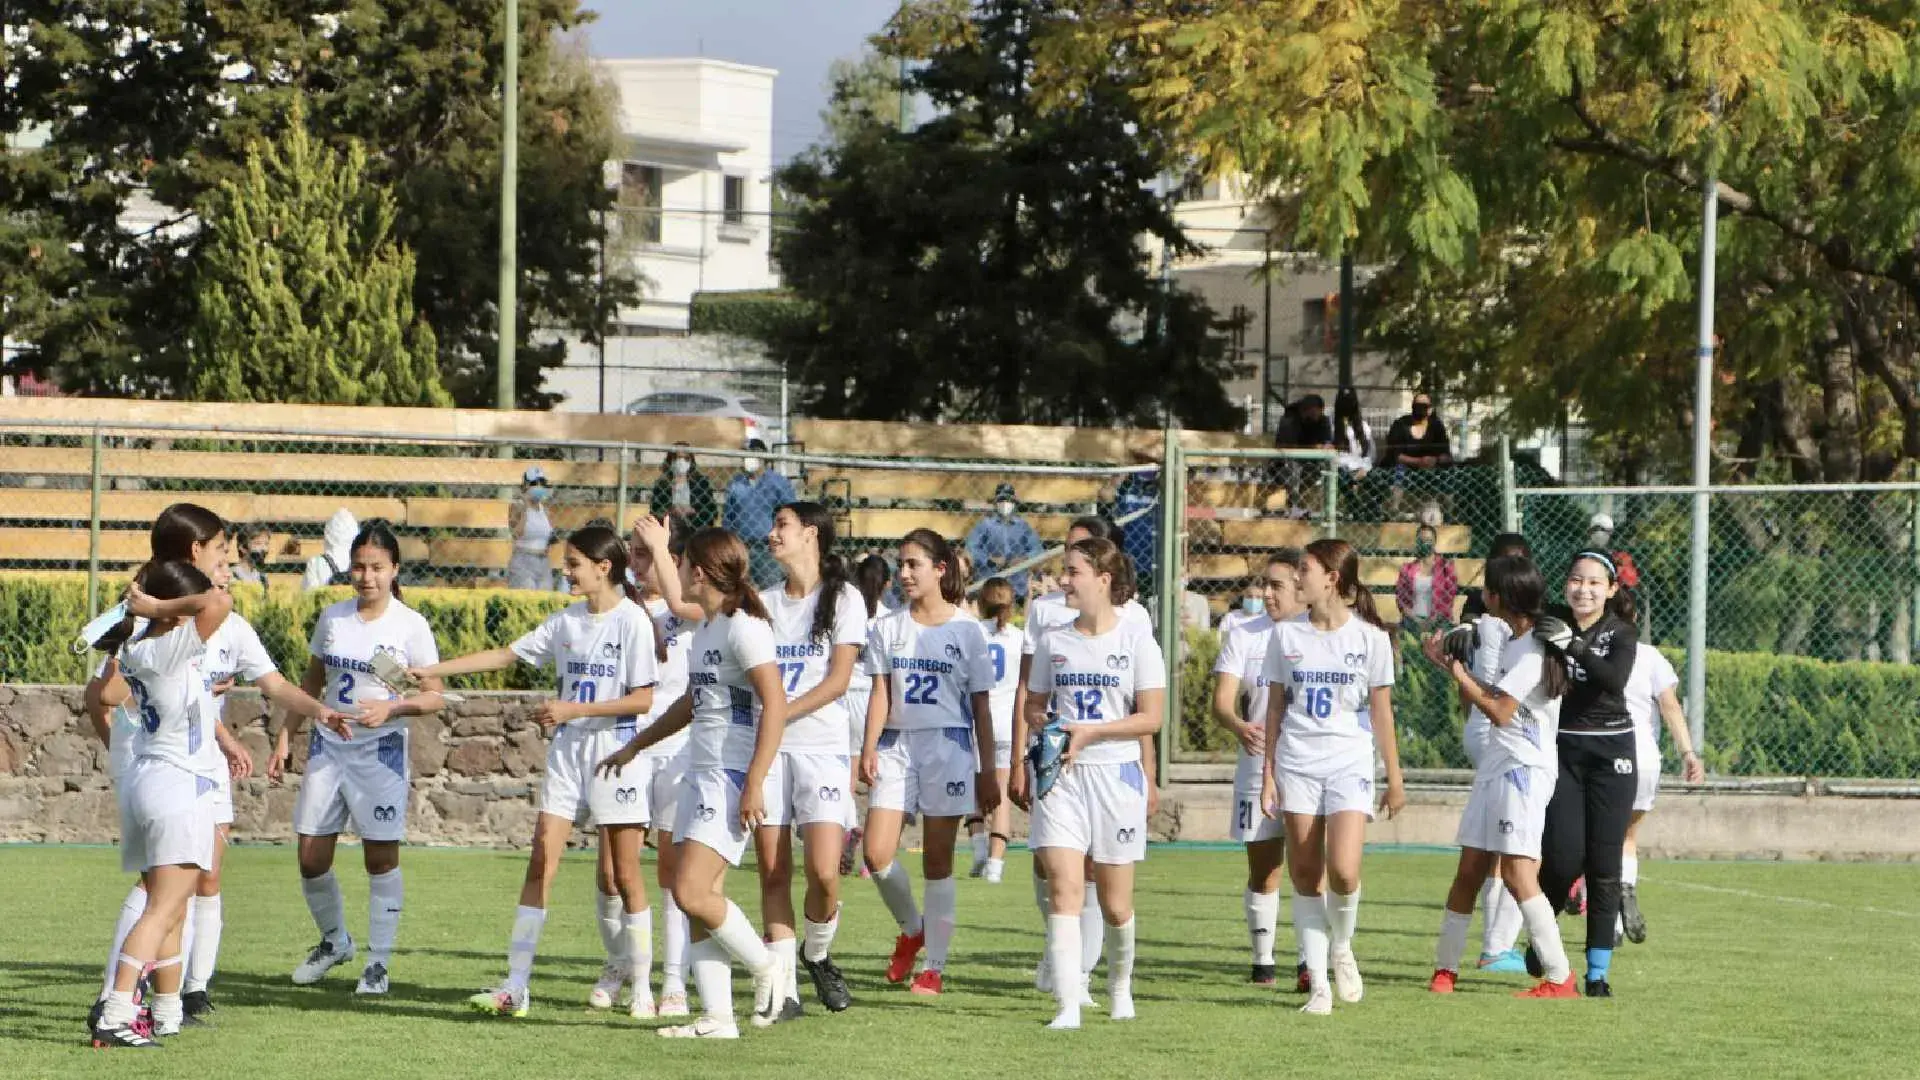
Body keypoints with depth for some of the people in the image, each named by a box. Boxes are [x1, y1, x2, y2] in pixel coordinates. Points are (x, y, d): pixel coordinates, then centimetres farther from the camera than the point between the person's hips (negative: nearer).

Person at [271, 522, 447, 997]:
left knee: (381, 857, -3)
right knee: (310, 856, 3)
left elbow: (434, 696, -5)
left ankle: (378, 962, 7)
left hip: (381, 751, -4)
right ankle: (334, 940, 27)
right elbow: (311, 684, 17)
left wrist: (392, 707, -22)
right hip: (328, 745, 4)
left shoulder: (410, 626, -5)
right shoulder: (331, 618, 7)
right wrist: (285, 737, 11)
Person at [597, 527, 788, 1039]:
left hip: (734, 777, -10)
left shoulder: (744, 628, -13)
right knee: (702, 900, 3)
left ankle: (767, 968, 2)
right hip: (700, 774, 10)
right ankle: (717, 1017, 4)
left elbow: (775, 706, -19)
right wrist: (634, 747, 38)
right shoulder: (705, 629, 16)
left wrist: (754, 784, -24)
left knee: (691, 892, -16)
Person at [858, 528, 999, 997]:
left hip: (948, 747, -2)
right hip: (897, 745, 3)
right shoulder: (887, 629, 9)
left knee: (937, 860, -1)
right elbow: (880, 695, 5)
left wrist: (987, 772, 1)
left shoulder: (967, 632, 2)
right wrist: (869, 747, -11)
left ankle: (935, 965, 6)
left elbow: (981, 707, 4)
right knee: (877, 853, -12)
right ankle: (910, 928, 15)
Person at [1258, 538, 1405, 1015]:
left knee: (1343, 872, -17)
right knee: (1305, 877, 0)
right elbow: (1275, 707, 9)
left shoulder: (1370, 637, -1)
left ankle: (1342, 949, 12)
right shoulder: (1286, 634, 5)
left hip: (1350, 765, -2)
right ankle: (1317, 984, 4)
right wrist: (1267, 774, 6)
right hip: (1297, 765, 2)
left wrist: (1395, 779, 5)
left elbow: (1381, 712, 3)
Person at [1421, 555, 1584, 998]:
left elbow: (1500, 711, -16)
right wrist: (1450, 663, 13)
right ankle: (1445, 968, 18)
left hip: (1523, 770, -9)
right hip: (1494, 766, 9)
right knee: (1469, 870, 10)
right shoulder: (1510, 642, 16)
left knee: (1518, 873, -16)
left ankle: (1560, 978, -15)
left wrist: (1462, 677, -5)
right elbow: (1481, 701, 22)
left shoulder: (1535, 650, -14)